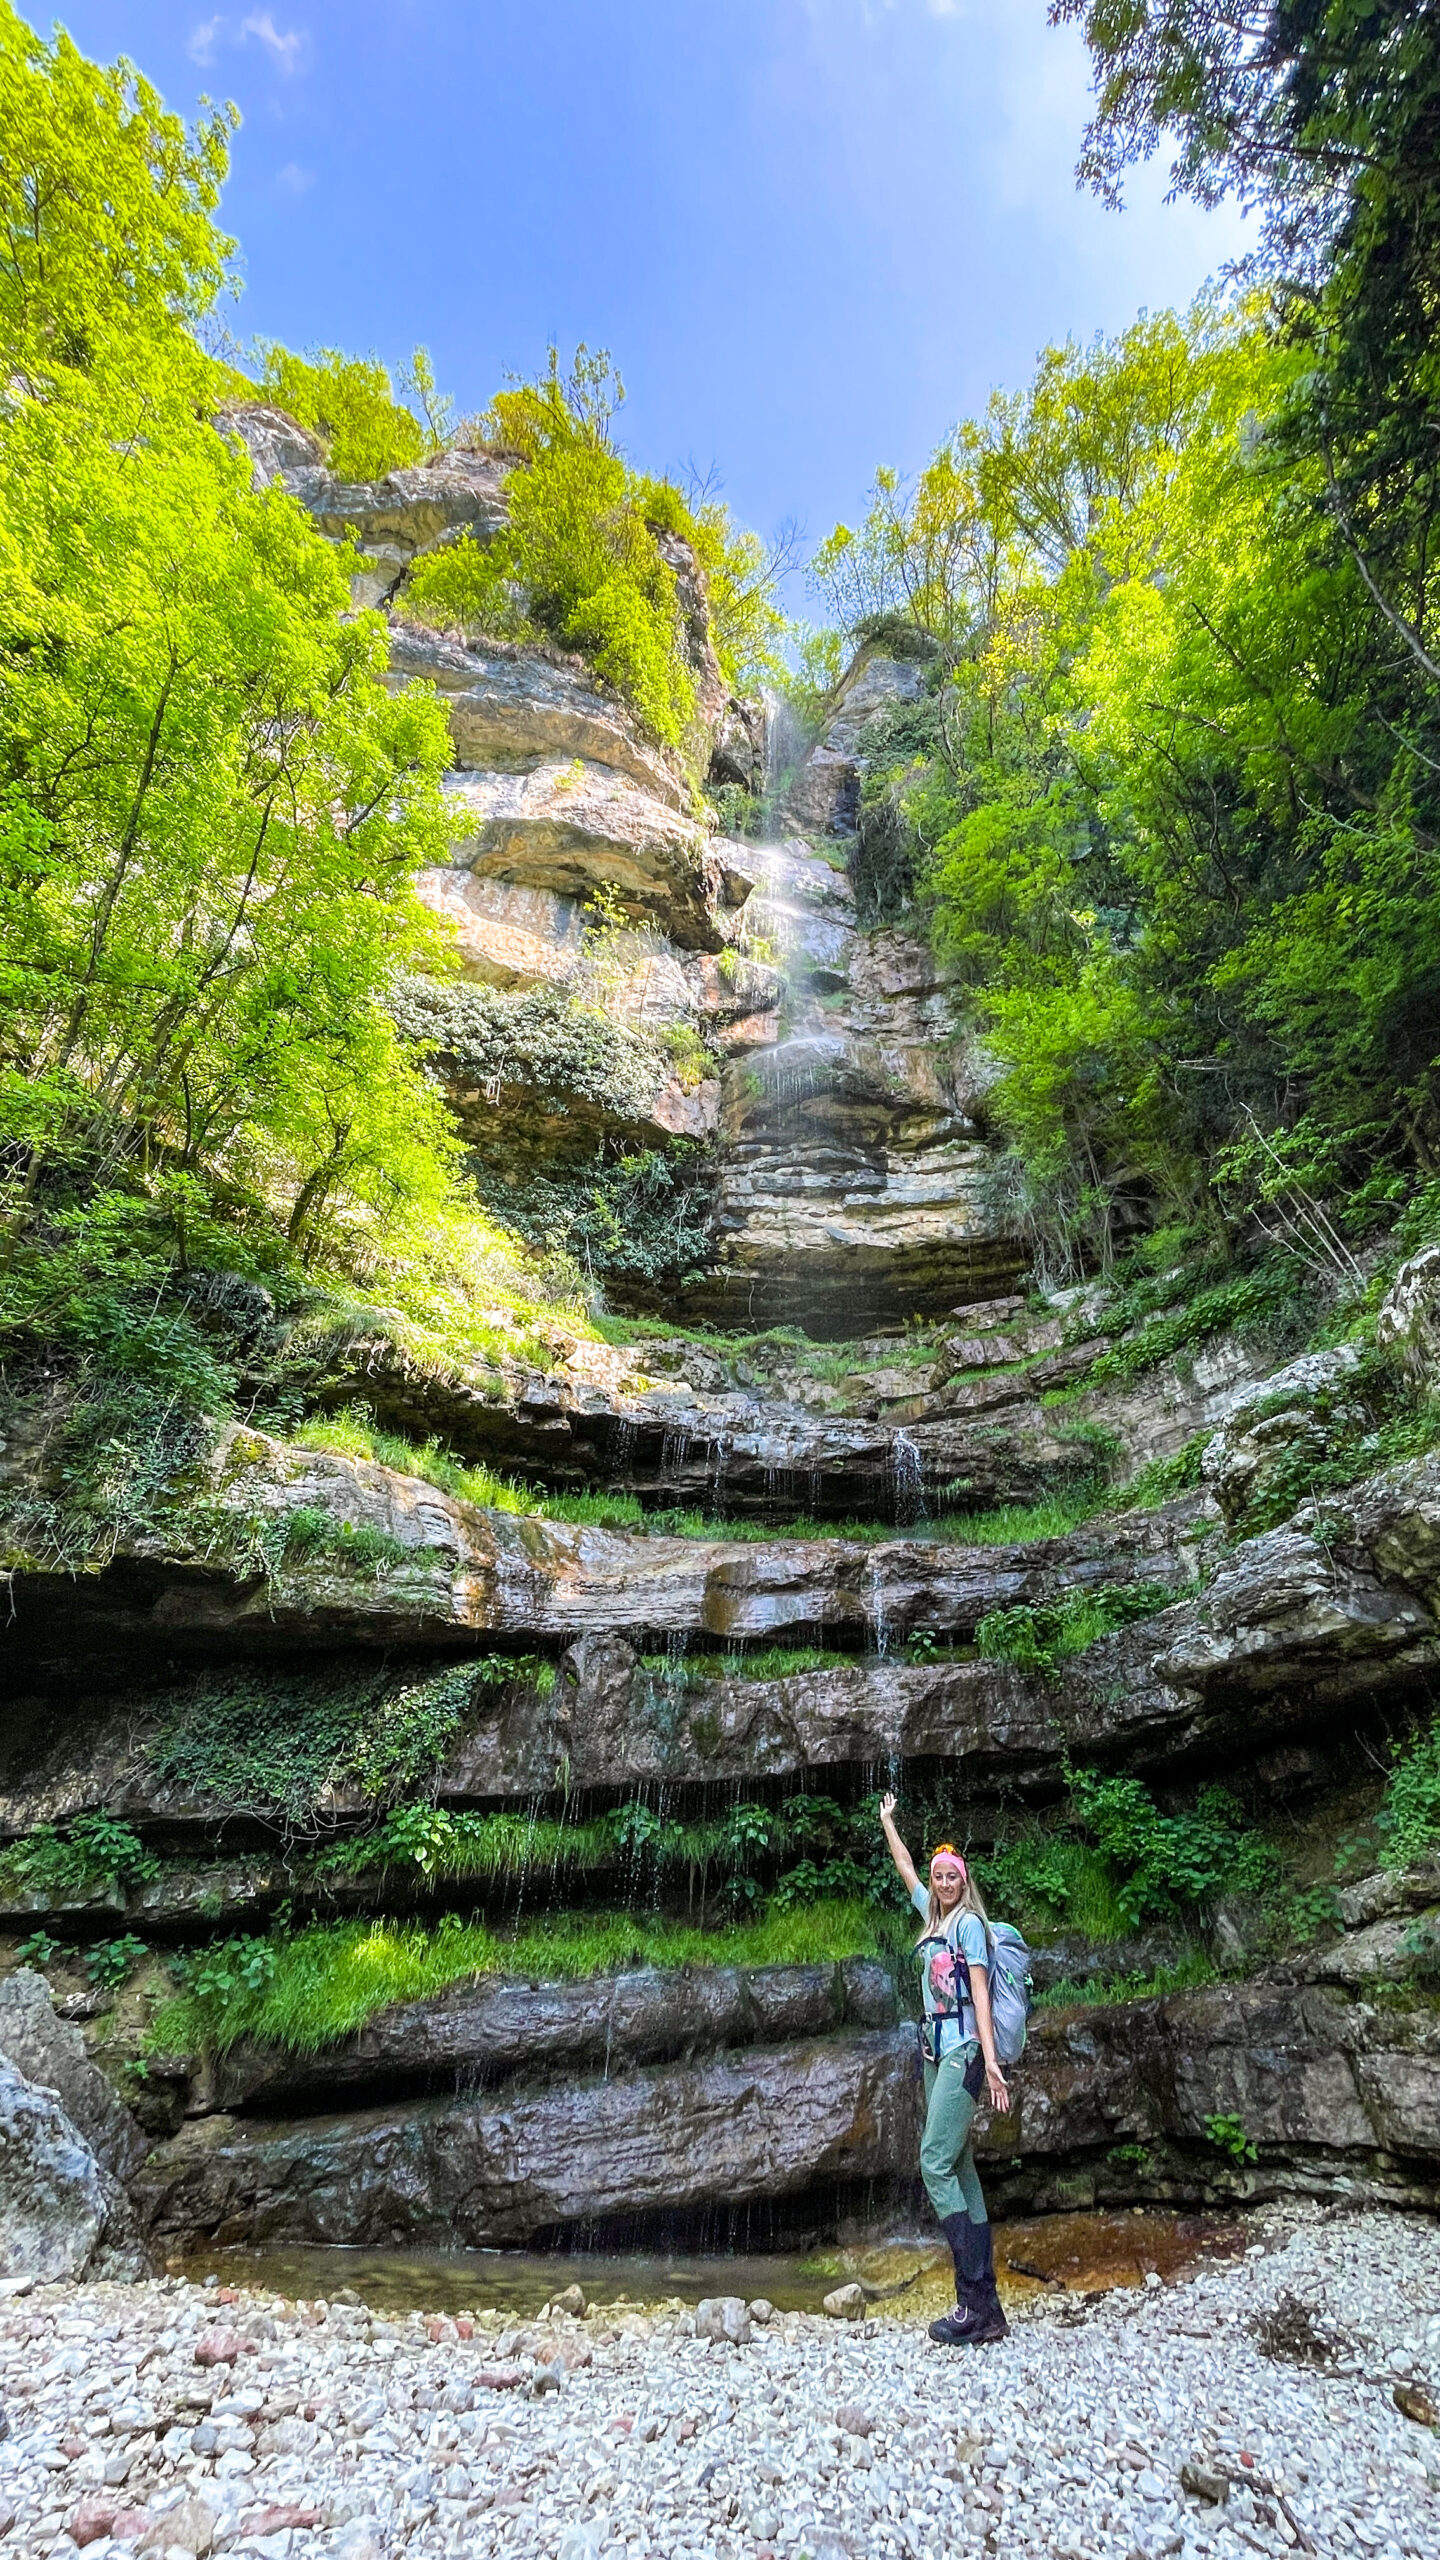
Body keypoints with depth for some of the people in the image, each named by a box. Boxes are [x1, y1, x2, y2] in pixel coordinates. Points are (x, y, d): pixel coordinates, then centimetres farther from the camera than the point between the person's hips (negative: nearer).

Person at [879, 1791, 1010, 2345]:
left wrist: (989, 2060, -19)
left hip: (963, 2050, -8)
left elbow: (980, 1991, -13)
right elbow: (906, 1869, 26)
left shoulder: (969, 1922, -6)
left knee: (937, 2165, -13)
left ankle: (976, 2303, -10)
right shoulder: (933, 1914, 13)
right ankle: (983, 2301, 10)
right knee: (959, 2167, 7)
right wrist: (887, 1822, 35)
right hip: (935, 2050, 8)